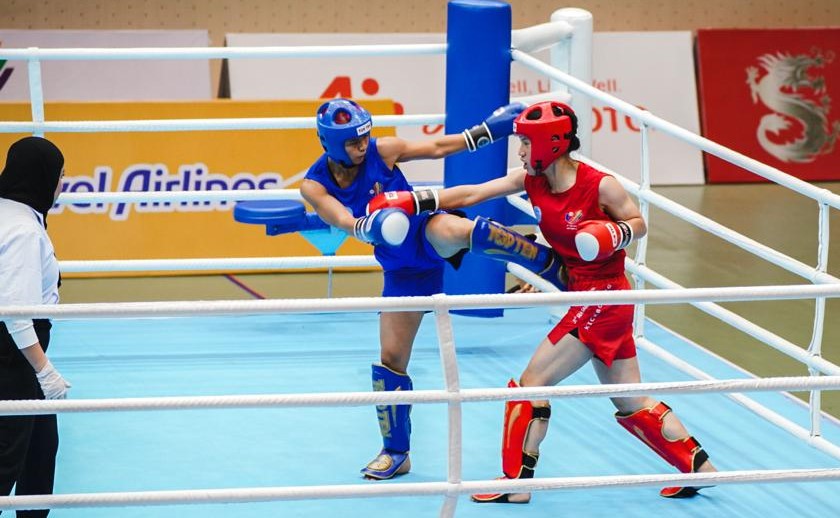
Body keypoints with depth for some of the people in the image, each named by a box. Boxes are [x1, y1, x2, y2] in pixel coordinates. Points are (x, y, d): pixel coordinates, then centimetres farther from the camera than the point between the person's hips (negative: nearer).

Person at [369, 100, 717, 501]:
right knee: (631, 403, 14)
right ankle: (700, 467, 21)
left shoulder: (599, 186, -18)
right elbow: (472, 194, -2)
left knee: (533, 380, -7)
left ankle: (516, 481, 0)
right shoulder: (531, 180, 0)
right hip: (586, 298, 8)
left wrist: (615, 235, -27)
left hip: (602, 298, -8)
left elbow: (638, 223, -6)